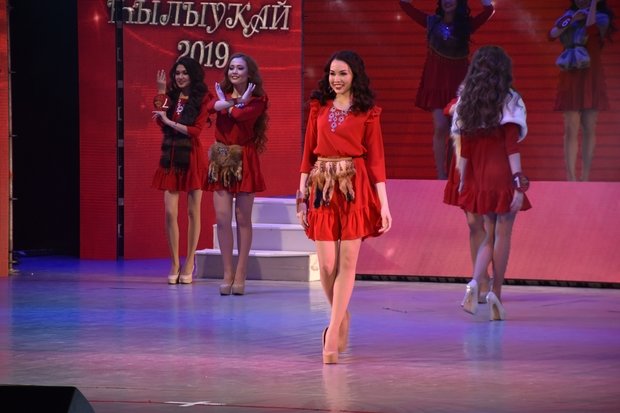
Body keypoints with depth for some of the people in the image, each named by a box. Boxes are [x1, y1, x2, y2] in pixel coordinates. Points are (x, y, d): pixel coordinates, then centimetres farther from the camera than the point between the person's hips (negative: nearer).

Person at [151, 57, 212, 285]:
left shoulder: (202, 98, -2)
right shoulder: (171, 95, 10)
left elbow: (196, 129, -10)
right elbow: (160, 121, -3)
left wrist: (170, 122, -13)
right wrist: (161, 92, -6)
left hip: (192, 158, -4)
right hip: (170, 157, 4)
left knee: (192, 211, 2)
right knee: (170, 212, -3)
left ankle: (189, 265, 8)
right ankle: (174, 264, 4)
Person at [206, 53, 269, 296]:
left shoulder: (257, 99, 0)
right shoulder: (222, 94, 12)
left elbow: (241, 115, -20)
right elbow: (211, 107, -12)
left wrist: (226, 104, -3)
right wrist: (237, 102, -13)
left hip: (244, 161, -3)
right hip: (221, 160, 3)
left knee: (243, 219, 0)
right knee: (222, 219, -2)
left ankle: (240, 275, 4)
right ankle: (227, 274, 4)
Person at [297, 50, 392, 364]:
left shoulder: (367, 113, 3)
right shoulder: (319, 108, 10)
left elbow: (376, 158, 0)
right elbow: (308, 152, 10)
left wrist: (384, 205, -5)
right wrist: (302, 195, 4)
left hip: (355, 188, -2)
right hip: (323, 188, 2)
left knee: (347, 261, -6)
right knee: (327, 264, -1)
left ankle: (333, 332, -4)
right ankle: (341, 317, 24)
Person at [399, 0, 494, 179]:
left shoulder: (466, 25, -1)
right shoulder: (432, 22, 1)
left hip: (459, 83, 1)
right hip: (436, 84, 0)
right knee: (441, 128, -10)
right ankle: (441, 176, -6)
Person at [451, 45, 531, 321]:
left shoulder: (467, 102, 8)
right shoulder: (510, 102, -6)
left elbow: (464, 149, 8)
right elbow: (512, 147, -12)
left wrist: (463, 182, 14)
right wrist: (518, 184, -13)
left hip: (478, 179, 5)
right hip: (503, 176, -5)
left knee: (489, 236, 13)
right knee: (503, 236, 4)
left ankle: (474, 282, -10)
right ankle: (496, 294, 4)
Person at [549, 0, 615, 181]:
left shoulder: (601, 18, 2)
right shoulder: (568, 17, 12)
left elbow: (591, 29, -21)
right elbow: (552, 34, -4)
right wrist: (572, 20, -13)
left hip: (591, 78, -2)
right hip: (570, 79, 2)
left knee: (589, 129, -1)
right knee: (571, 129, -3)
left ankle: (585, 178, 0)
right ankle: (571, 178, -4)